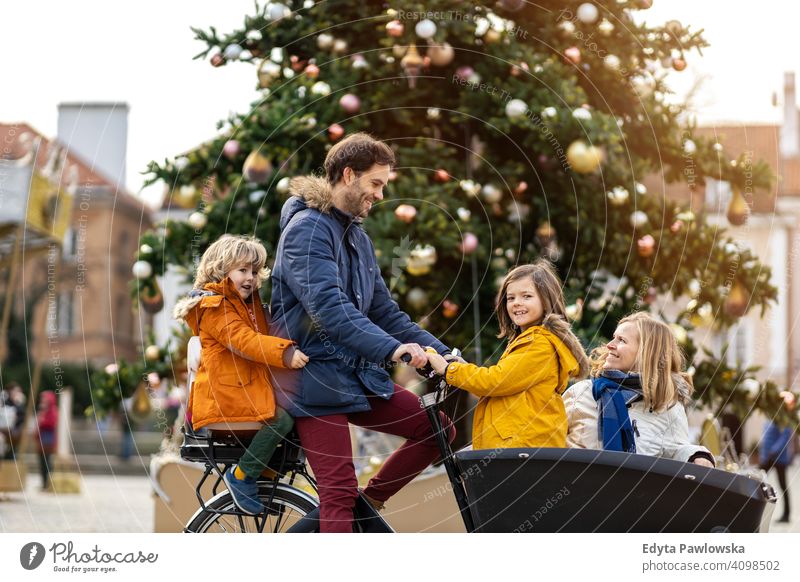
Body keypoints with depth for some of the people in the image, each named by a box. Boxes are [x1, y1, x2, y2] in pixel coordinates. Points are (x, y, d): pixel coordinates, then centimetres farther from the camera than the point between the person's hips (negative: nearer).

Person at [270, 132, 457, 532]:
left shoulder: (357, 237, 17)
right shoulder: (307, 228, -12)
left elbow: (384, 310, 17)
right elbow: (327, 306, -27)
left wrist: (441, 353, 5)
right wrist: (391, 348, -37)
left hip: (357, 372, 8)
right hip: (315, 378, -8)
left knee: (438, 429, -1)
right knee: (339, 490, -14)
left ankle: (369, 501, 10)